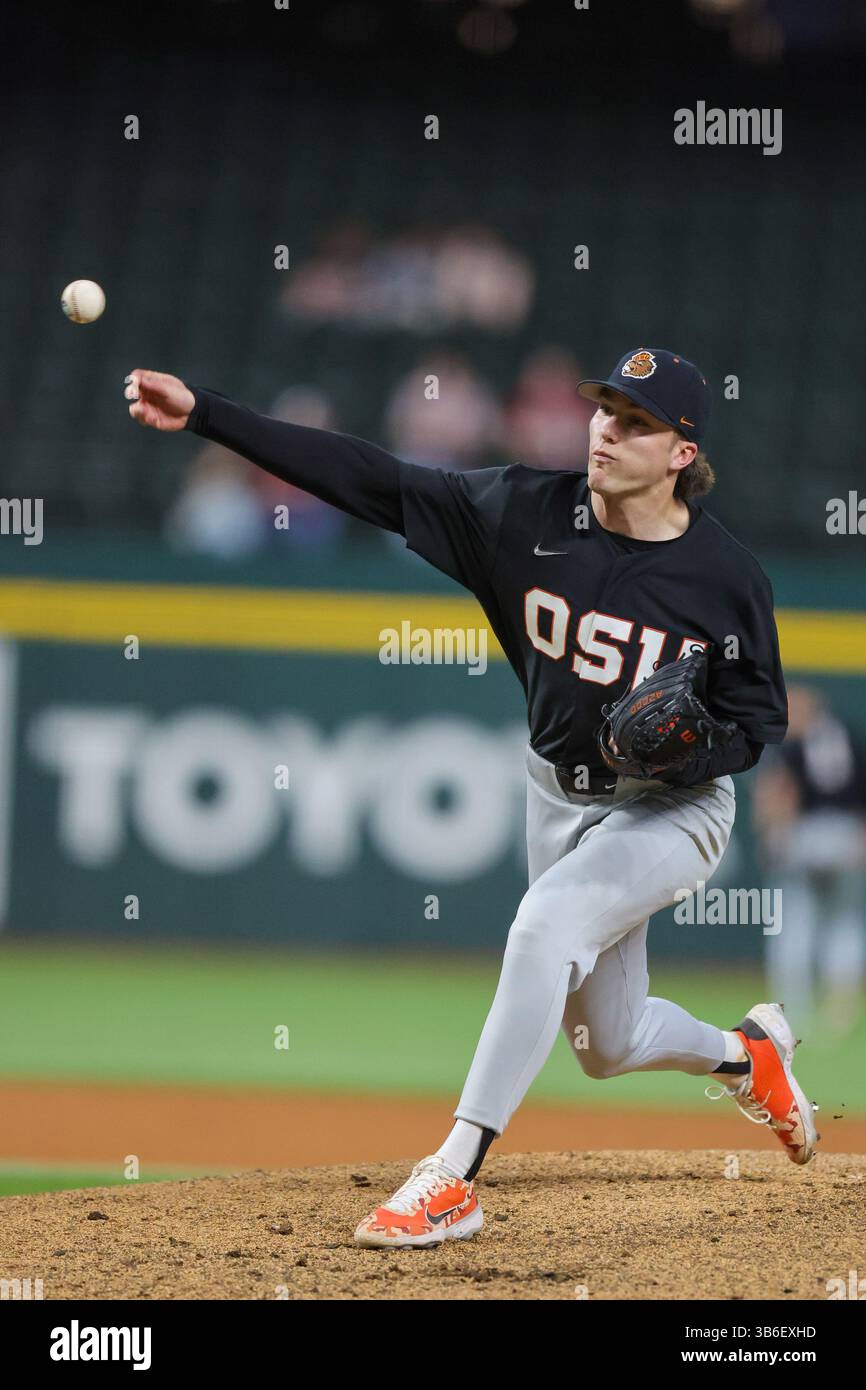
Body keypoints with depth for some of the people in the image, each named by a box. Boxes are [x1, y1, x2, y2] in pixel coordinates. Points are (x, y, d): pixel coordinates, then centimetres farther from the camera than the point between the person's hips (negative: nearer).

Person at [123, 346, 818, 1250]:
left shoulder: (727, 575, -18)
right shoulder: (527, 513, -13)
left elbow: (762, 717, -7)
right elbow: (368, 480, -16)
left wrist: (695, 750, -30)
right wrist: (203, 414, -23)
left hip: (673, 809, -5)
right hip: (559, 794, 5)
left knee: (547, 921, -33)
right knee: (608, 1046, 15)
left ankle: (452, 1181, -32)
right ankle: (750, 1056, 51)